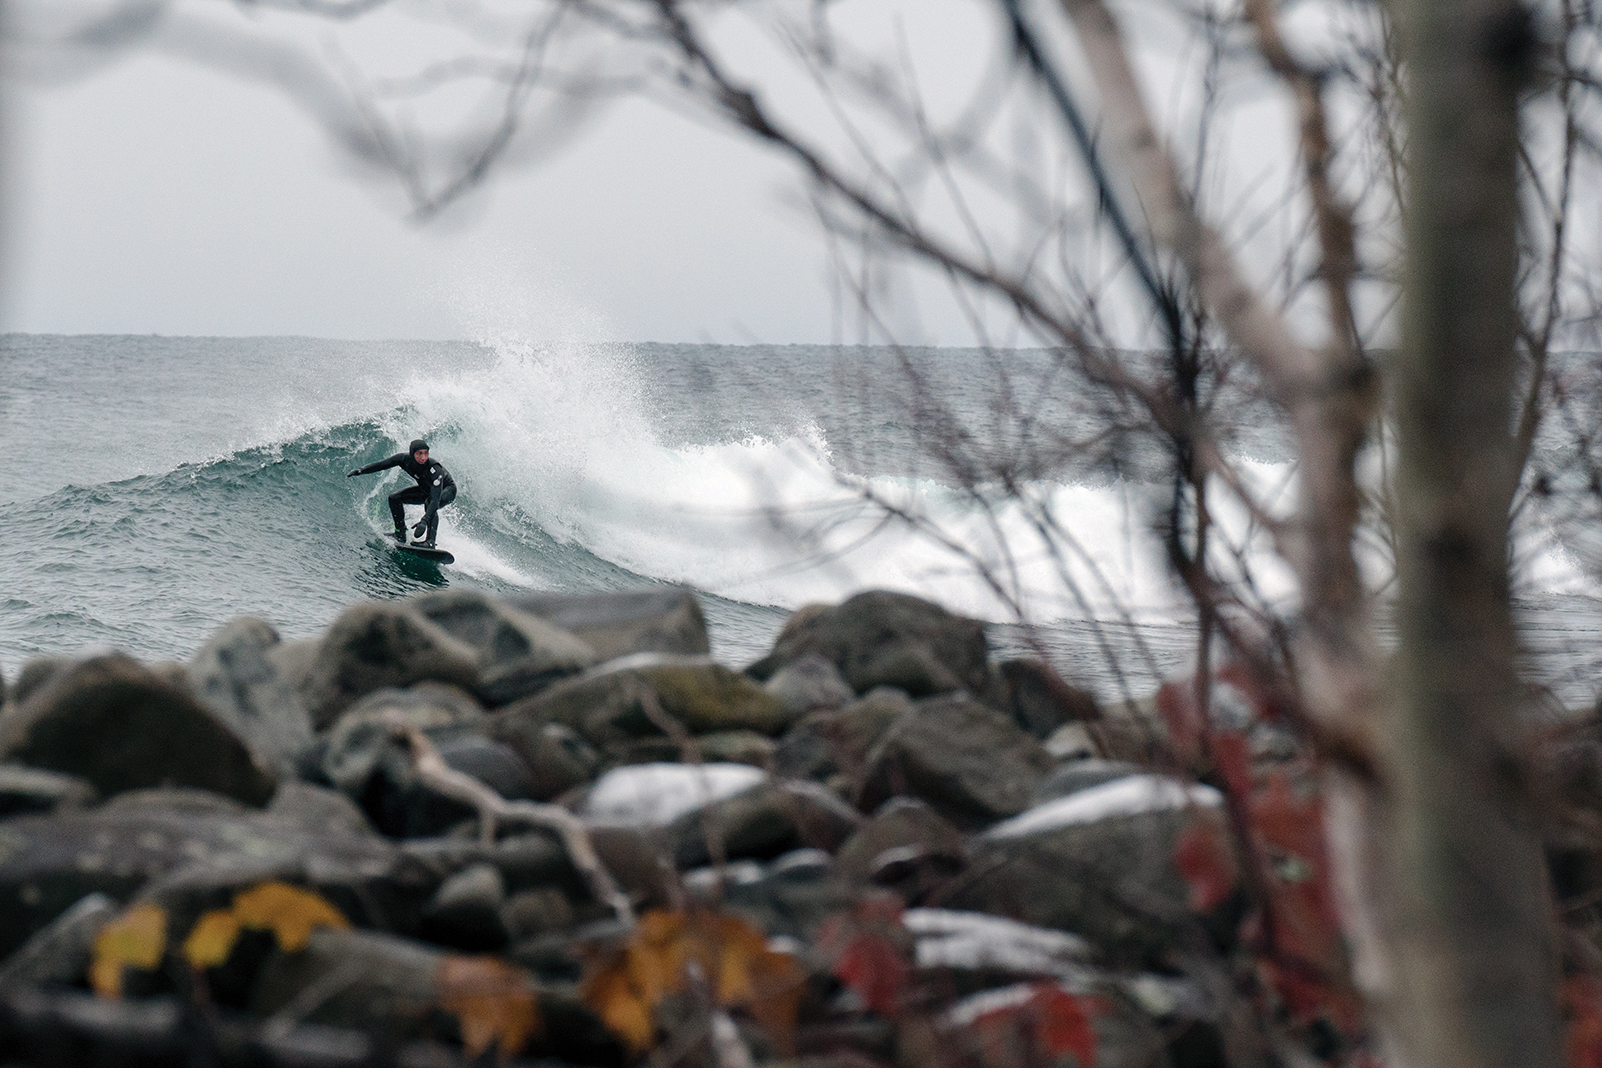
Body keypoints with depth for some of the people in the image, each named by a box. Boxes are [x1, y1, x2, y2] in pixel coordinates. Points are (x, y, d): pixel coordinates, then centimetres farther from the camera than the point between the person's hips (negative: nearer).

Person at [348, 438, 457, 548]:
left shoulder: (434, 468, -41)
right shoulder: (405, 459, -26)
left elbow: (435, 499, -48)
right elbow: (381, 465, -8)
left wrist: (424, 521, -59)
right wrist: (361, 471, -10)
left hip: (447, 490, -7)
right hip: (426, 489, 7)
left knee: (430, 503, -38)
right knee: (394, 498, -2)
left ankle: (430, 542, -39)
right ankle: (400, 534, 5)